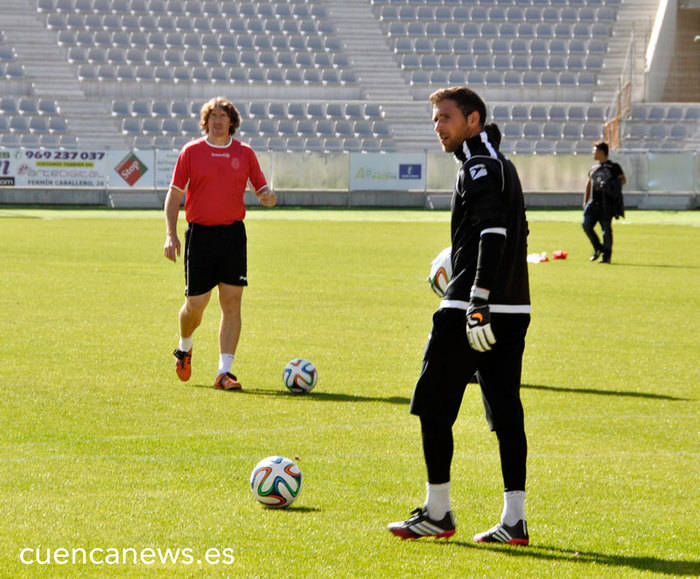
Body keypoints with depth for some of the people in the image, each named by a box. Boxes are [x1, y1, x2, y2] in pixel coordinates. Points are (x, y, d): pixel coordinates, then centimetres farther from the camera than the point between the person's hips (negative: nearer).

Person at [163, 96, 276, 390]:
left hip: (233, 233, 2)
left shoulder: (244, 153, 8)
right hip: (200, 233, -2)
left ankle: (224, 371, -3)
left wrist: (268, 197, -12)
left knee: (232, 302, -5)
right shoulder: (191, 151, 3)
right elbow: (174, 194, 4)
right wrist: (171, 235, -6)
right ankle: (184, 348, 32)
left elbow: (262, 188, 14)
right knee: (196, 303, -1)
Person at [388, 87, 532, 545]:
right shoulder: (501, 164, 19)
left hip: (469, 308, -9)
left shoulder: (479, 165, -9)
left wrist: (478, 301, -27)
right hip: (514, 309, 9)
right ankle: (515, 521, 4)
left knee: (434, 406, 0)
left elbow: (493, 233, -21)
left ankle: (437, 514, 4)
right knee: (505, 412, 7)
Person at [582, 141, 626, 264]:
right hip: (594, 202, 5)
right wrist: (585, 201, 17)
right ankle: (598, 248, 11)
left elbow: (623, 180, 3)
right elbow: (589, 184, 23)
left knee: (606, 228, -3)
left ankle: (607, 255, 6)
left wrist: (612, 187, -12)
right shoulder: (593, 168, 17)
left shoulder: (613, 167, 0)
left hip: (607, 203, -5)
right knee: (586, 224, -7)